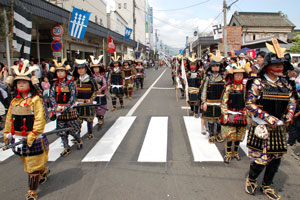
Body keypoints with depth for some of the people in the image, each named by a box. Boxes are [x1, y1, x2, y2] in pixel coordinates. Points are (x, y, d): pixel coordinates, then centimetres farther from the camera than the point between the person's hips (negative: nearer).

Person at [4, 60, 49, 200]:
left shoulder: (36, 100, -14)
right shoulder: (14, 101, 7)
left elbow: (40, 120, -18)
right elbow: (9, 118, 15)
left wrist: (32, 135, -22)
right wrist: (7, 133, 12)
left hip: (33, 140, -7)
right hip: (19, 139, 7)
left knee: (33, 167, 2)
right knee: (28, 163, 23)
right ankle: (44, 172, 49)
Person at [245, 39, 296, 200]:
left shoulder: (285, 84, 6)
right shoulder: (258, 83, -11)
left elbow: (292, 101, 17)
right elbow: (250, 104, -14)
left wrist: (289, 115, -2)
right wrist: (269, 118, -19)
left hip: (280, 128, 6)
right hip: (262, 127, -5)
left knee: (276, 158, 12)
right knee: (260, 158, 0)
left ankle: (266, 186, 34)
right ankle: (251, 180, 31)